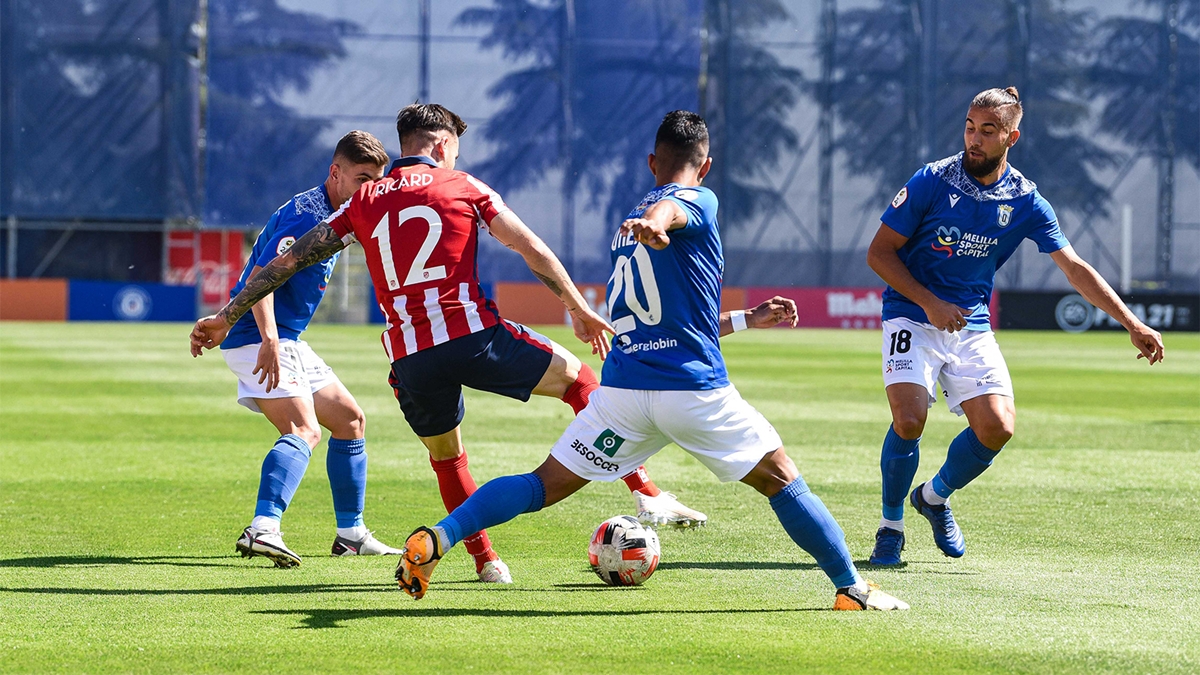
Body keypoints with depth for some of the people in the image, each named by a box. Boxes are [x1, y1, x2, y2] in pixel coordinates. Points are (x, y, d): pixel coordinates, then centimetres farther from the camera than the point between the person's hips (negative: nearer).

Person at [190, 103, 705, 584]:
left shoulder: (364, 202, 17)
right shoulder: (461, 186, 10)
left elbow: (290, 260, 15)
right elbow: (530, 248, 5)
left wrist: (225, 317, 21)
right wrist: (580, 311, 11)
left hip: (409, 359, 3)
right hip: (471, 334, -3)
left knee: (445, 456, 25)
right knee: (575, 378, 13)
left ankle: (485, 560, 18)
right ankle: (644, 491, 5)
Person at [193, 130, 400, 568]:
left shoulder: (332, 213, 15)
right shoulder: (308, 214, -17)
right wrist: (269, 339, -39)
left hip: (285, 341, 11)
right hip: (259, 338, -11)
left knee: (350, 420, 17)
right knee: (305, 430, -26)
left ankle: (351, 534, 24)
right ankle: (263, 528, -42)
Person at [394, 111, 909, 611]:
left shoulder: (627, 228, 25)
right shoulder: (698, 201, 2)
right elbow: (668, 209, -24)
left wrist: (746, 319, 40)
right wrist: (653, 223, -49)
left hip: (622, 390, 5)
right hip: (695, 389, -5)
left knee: (544, 487, 5)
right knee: (783, 482, 9)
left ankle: (436, 539, -12)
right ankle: (852, 589, 11)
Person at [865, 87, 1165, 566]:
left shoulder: (1026, 202, -3)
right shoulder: (932, 181, -11)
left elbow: (1076, 270, 1)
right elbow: (879, 252, -7)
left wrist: (1133, 325, -5)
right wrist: (930, 304, -17)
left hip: (972, 325, 3)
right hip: (912, 315, -3)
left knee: (997, 426, -12)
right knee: (909, 418, -22)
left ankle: (935, 497, 18)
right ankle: (890, 527, -1)